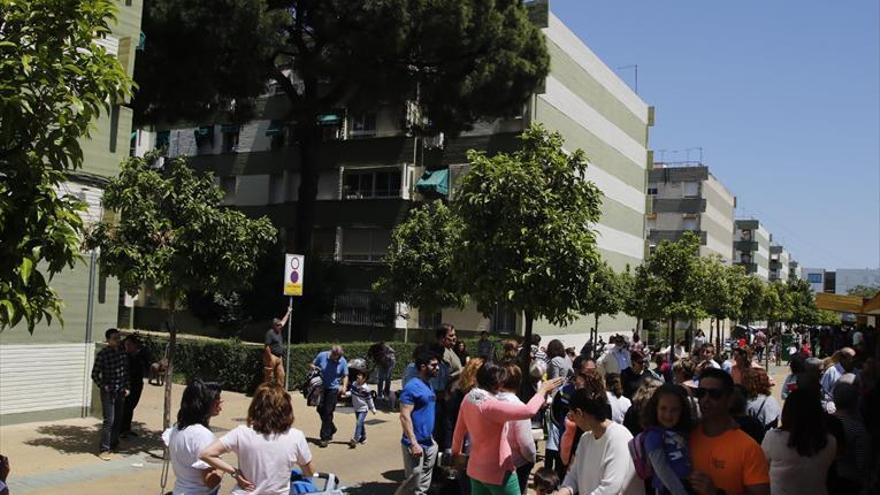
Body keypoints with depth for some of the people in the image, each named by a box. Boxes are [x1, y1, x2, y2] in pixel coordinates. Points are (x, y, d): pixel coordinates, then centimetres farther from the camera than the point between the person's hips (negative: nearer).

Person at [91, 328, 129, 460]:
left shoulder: (123, 351, 2)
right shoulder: (103, 354, -14)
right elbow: (95, 374, -7)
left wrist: (126, 387, 8)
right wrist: (103, 386, -13)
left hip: (120, 391, 6)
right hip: (108, 391, -6)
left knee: (118, 419, 12)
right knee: (109, 420, -9)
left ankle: (113, 444, 27)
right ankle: (104, 450, -5)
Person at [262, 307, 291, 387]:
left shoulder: (279, 331, 15)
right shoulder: (270, 333, -11)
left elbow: (283, 321, 32)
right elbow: (266, 346, -17)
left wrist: (288, 312, 39)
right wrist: (270, 359, -19)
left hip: (279, 357, 9)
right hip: (272, 357, -9)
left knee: (281, 376, 7)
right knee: (269, 377, -6)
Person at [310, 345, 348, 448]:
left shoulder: (342, 362, -8)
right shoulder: (322, 356, -7)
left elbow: (345, 376, 2)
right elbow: (313, 364, 7)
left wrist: (344, 386, -13)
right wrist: (314, 368, -15)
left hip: (333, 389, -3)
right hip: (321, 388, 3)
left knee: (328, 413, -4)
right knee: (320, 409, 8)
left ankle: (325, 438, 4)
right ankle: (332, 429, 33)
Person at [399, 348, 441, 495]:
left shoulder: (429, 385, 11)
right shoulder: (412, 387, -16)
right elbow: (404, 417, -20)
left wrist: (431, 438, 18)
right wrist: (414, 443, -23)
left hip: (429, 444, 9)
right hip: (416, 445, -8)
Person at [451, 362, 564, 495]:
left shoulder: (468, 400, -2)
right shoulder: (490, 405, -28)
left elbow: (459, 429, 13)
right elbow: (529, 410, -34)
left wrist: (456, 450, 31)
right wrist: (542, 390, -18)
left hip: (475, 468, 8)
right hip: (498, 472, -8)